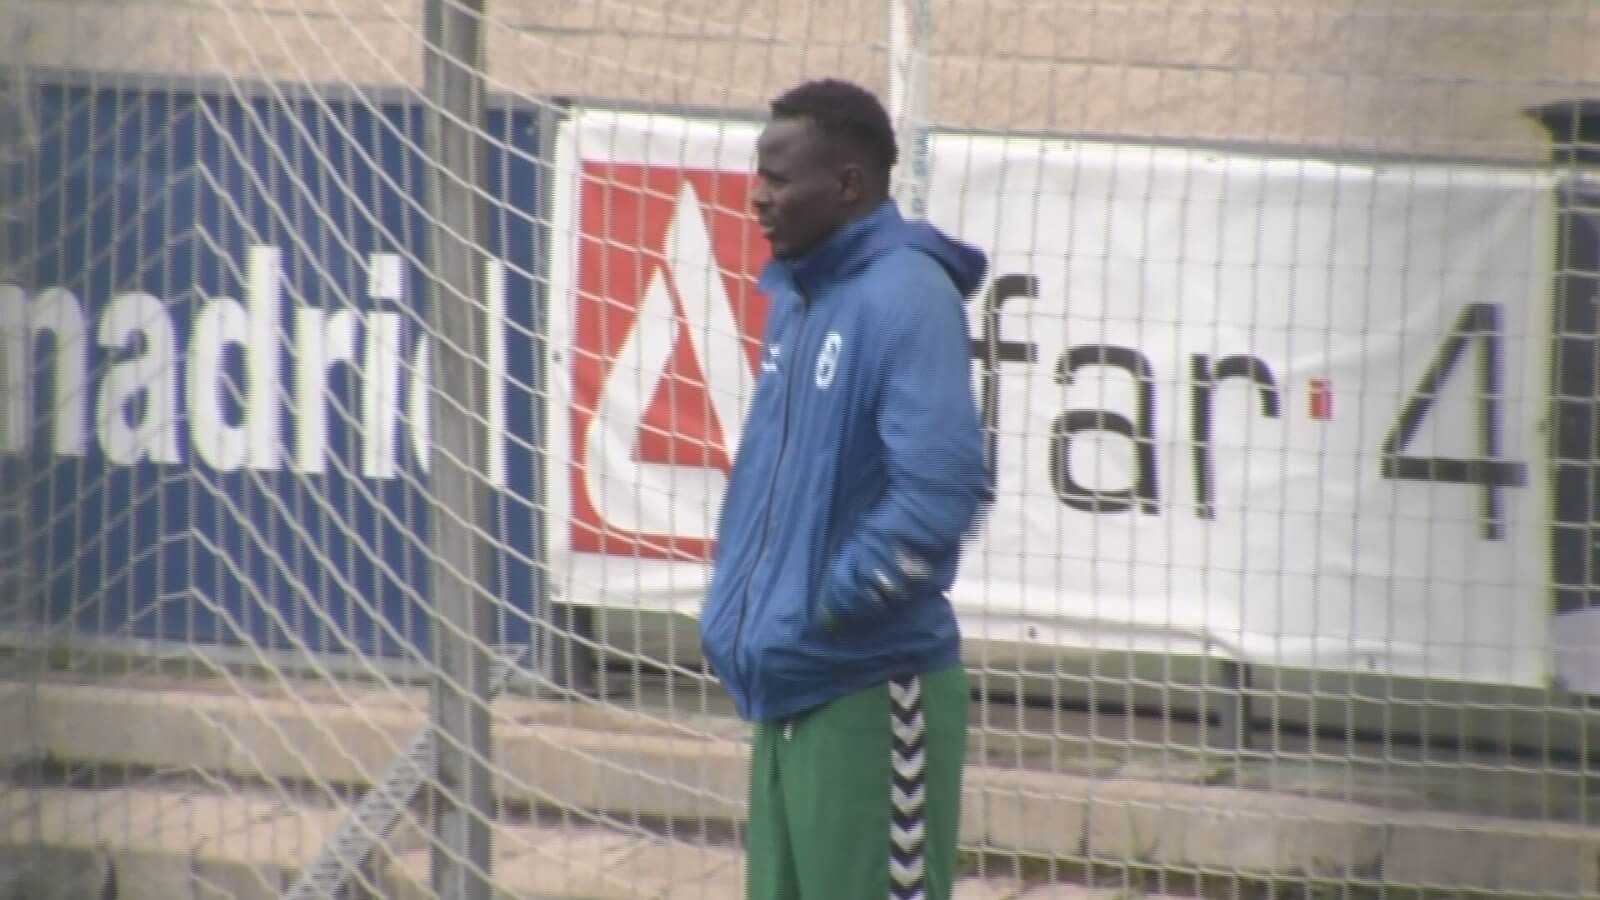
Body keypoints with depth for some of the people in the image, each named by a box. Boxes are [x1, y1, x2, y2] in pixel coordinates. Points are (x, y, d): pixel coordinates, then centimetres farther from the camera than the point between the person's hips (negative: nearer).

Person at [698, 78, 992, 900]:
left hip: (871, 696, -9)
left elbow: (940, 490, -26)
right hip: (790, 684, 9)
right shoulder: (796, 298, 12)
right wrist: (741, 604, 10)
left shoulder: (905, 297, -16)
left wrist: (829, 605, -18)